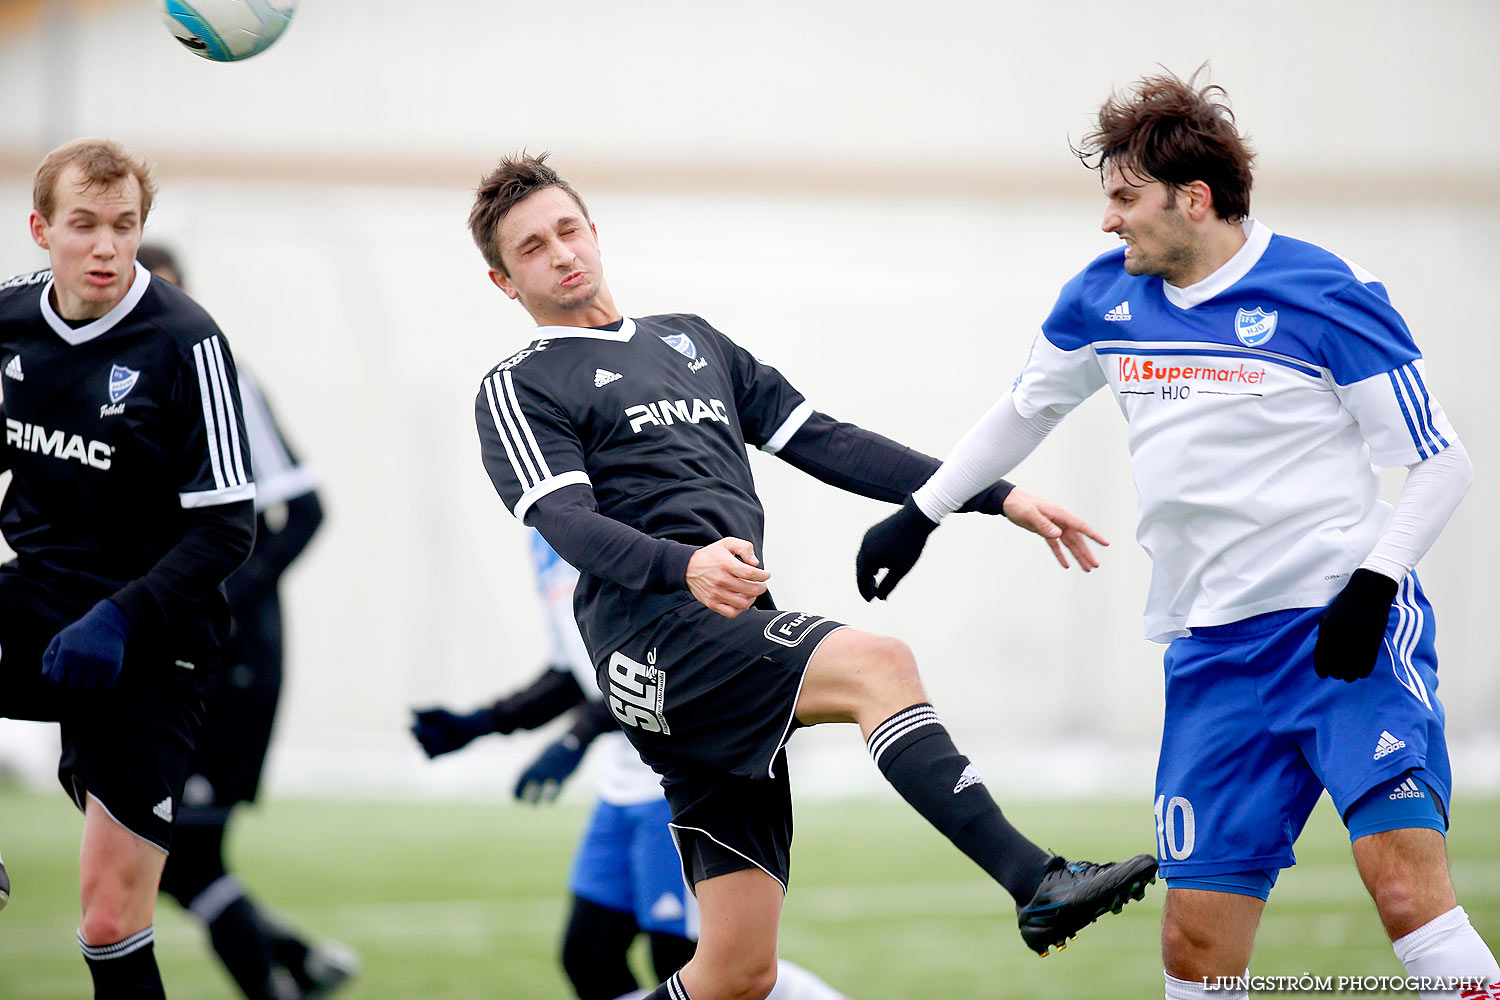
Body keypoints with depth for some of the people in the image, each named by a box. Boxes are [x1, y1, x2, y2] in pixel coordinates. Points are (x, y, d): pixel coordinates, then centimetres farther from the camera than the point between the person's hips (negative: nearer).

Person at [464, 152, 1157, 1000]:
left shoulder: (691, 341, 29)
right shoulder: (519, 391, 9)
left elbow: (826, 444, 27)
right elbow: (569, 523, -9)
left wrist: (1001, 498, 19)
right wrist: (685, 566, -30)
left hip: (737, 640, 6)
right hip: (653, 634, -6)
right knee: (879, 665, -30)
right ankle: (1036, 882, -41)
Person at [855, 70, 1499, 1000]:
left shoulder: (1327, 296, -7)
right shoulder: (1104, 297, 10)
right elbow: (1026, 408, 29)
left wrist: (1374, 584, -16)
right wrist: (921, 514, 33)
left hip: (1347, 637, -5)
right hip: (1215, 656, 5)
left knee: (1407, 888, -24)